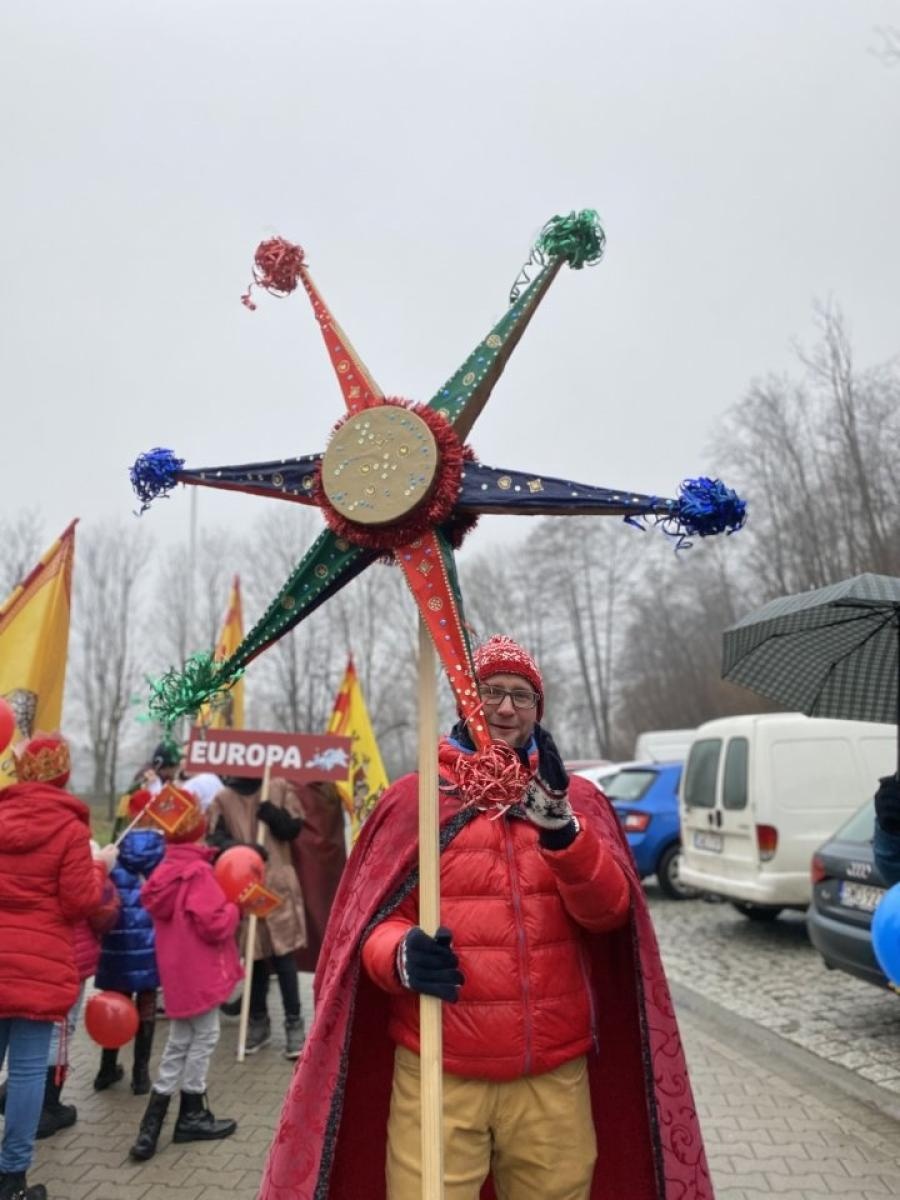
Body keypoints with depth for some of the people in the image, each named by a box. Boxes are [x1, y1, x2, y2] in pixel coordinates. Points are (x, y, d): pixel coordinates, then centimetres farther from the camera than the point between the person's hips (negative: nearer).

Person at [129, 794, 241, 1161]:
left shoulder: (166, 869, 5)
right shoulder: (198, 872, -21)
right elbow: (215, 925, -24)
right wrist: (235, 908, -7)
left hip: (178, 968, 9)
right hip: (198, 969, -8)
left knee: (180, 1040, 17)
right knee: (204, 1036, 8)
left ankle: (153, 1124, 18)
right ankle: (191, 1116, 20)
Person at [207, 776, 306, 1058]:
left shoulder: (279, 788, 3)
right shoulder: (222, 797, 4)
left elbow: (293, 828, -1)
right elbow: (216, 838, -6)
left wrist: (270, 812, -19)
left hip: (278, 882, -1)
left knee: (283, 953, -4)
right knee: (254, 954, 9)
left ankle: (294, 1023, 6)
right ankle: (258, 1020, 25)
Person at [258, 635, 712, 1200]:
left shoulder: (577, 798, 6)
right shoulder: (414, 797, 0)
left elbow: (609, 912, -6)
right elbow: (370, 923, 1)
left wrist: (559, 824, -21)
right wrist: (402, 955, -21)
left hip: (553, 1074, 2)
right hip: (439, 1072, -2)